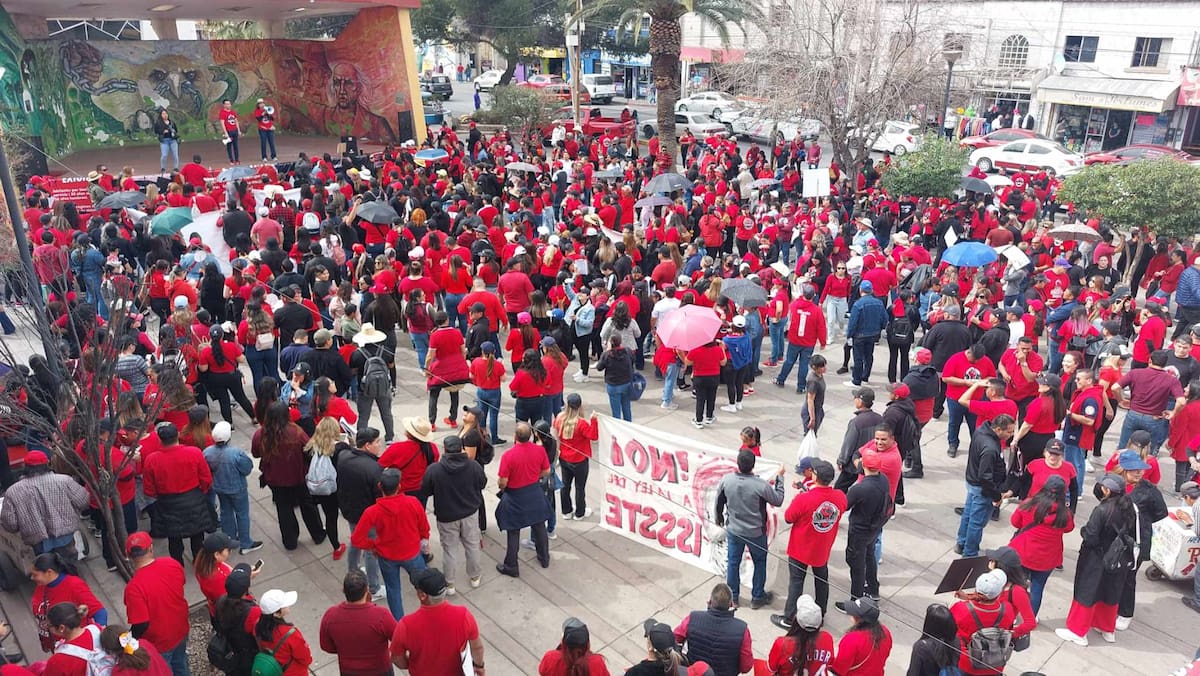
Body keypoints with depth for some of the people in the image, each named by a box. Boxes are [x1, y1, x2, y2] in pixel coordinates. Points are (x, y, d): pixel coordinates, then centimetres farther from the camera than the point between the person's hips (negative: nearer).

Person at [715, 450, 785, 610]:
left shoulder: (726, 480, -17)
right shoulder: (761, 485, -27)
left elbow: (719, 502, -2)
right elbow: (778, 500, -9)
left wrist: (719, 519, 18)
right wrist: (779, 477, 0)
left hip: (733, 530, 2)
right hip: (756, 532, -2)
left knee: (733, 562, 19)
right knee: (760, 562, 21)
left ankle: (732, 597, 32)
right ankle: (757, 597, 33)